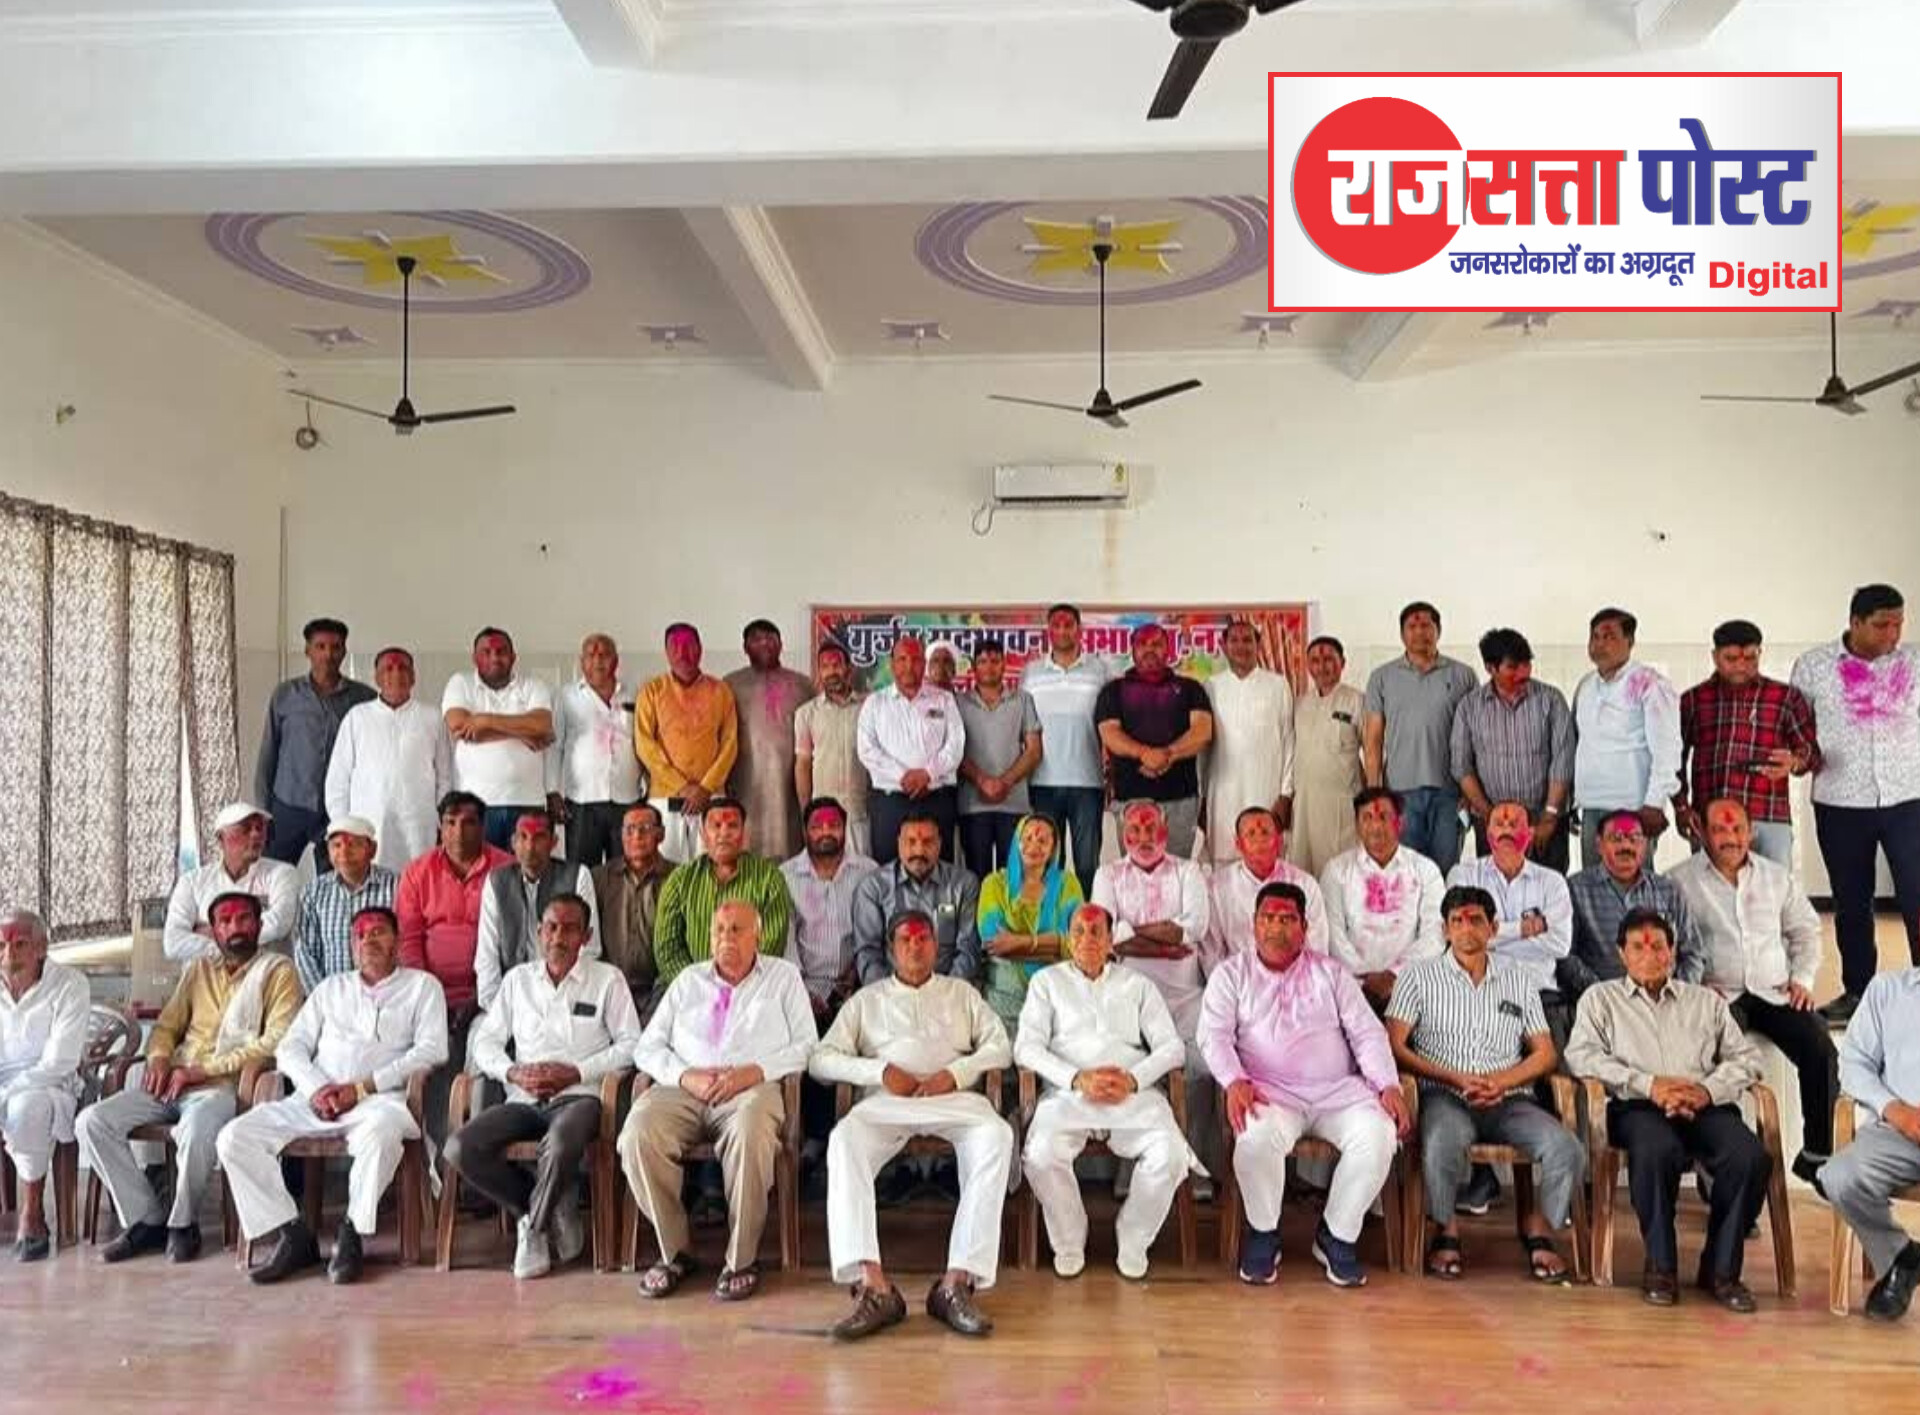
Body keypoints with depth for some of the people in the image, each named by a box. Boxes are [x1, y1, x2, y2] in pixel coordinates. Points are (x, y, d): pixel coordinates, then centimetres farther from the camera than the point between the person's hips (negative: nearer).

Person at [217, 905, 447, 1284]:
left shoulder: (421, 985, 14)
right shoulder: (331, 987, 27)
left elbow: (432, 1050, -1)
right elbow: (291, 1047, 17)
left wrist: (360, 1087, -9)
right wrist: (316, 1088, -6)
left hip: (378, 1097, -4)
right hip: (315, 1099, 5)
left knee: (381, 1130, -39)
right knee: (235, 1137, -17)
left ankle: (351, 1234, -19)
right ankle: (292, 1235, -11)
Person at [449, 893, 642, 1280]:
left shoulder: (607, 979, 7)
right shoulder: (517, 979, 18)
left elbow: (630, 1044, 1)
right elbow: (486, 1041, 15)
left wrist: (576, 1072, -11)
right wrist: (513, 1072, -5)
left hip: (578, 1096, -4)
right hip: (524, 1099, 4)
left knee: (560, 1144, -38)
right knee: (459, 1149, -22)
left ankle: (535, 1227, -7)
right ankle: (555, 1212, -5)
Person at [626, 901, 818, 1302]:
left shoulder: (783, 976, 18)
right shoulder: (689, 980, 25)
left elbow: (806, 1044, 7)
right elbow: (647, 1047, 17)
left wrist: (755, 1071, -9)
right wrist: (686, 1076, -3)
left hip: (752, 1088, -3)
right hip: (683, 1089, 3)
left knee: (750, 1135, -37)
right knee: (638, 1133, -28)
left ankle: (742, 1259, -20)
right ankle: (674, 1251, -11)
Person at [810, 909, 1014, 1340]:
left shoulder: (961, 992, 26)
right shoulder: (867, 999, 24)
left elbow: (1000, 1047, 14)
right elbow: (822, 1059, 12)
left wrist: (955, 1073, -5)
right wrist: (880, 1071, -4)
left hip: (954, 1097, 0)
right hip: (887, 1100, 0)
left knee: (996, 1136, -34)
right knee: (844, 1139, -34)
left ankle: (957, 1283, -36)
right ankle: (874, 1287, -39)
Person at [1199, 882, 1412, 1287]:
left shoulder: (1331, 973, 17)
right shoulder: (1232, 974, 11)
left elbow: (1367, 1032, 10)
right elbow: (1214, 1035, 0)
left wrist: (1389, 1085, -6)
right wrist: (1234, 1081, -19)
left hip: (1339, 1090, 2)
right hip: (1271, 1093, -2)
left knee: (1379, 1136, -27)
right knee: (1257, 1137, -35)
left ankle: (1337, 1236, -5)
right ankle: (1263, 1234, -7)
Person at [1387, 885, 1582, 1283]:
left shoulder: (1518, 981, 19)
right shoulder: (1420, 977, 10)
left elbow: (1546, 1054, 14)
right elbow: (1395, 1047, 0)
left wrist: (1500, 1082, -5)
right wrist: (1456, 1078, -11)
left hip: (1509, 1099, 3)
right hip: (1445, 1097, -3)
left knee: (1568, 1150, -24)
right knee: (1442, 1145, -36)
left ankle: (1538, 1228, 4)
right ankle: (1446, 1231, -8)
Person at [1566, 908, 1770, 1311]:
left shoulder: (1707, 1001, 27)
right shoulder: (1601, 997, 18)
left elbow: (1746, 1057, 16)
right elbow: (1580, 1055, 2)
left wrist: (1709, 1089, -6)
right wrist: (1648, 1085, -10)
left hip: (1706, 1106, 3)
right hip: (1638, 1107, -3)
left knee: (1751, 1156, -29)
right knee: (1655, 1150, -37)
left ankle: (1721, 1267, -11)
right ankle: (1660, 1265, -18)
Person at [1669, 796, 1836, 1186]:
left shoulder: (1776, 877, 16)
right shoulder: (1679, 880, 1)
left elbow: (1805, 930, 22)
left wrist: (1802, 978, 7)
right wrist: (1695, 983, -16)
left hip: (1775, 992, 4)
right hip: (1717, 994, -4)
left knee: (1821, 1048, -19)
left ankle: (1817, 1152, -4)